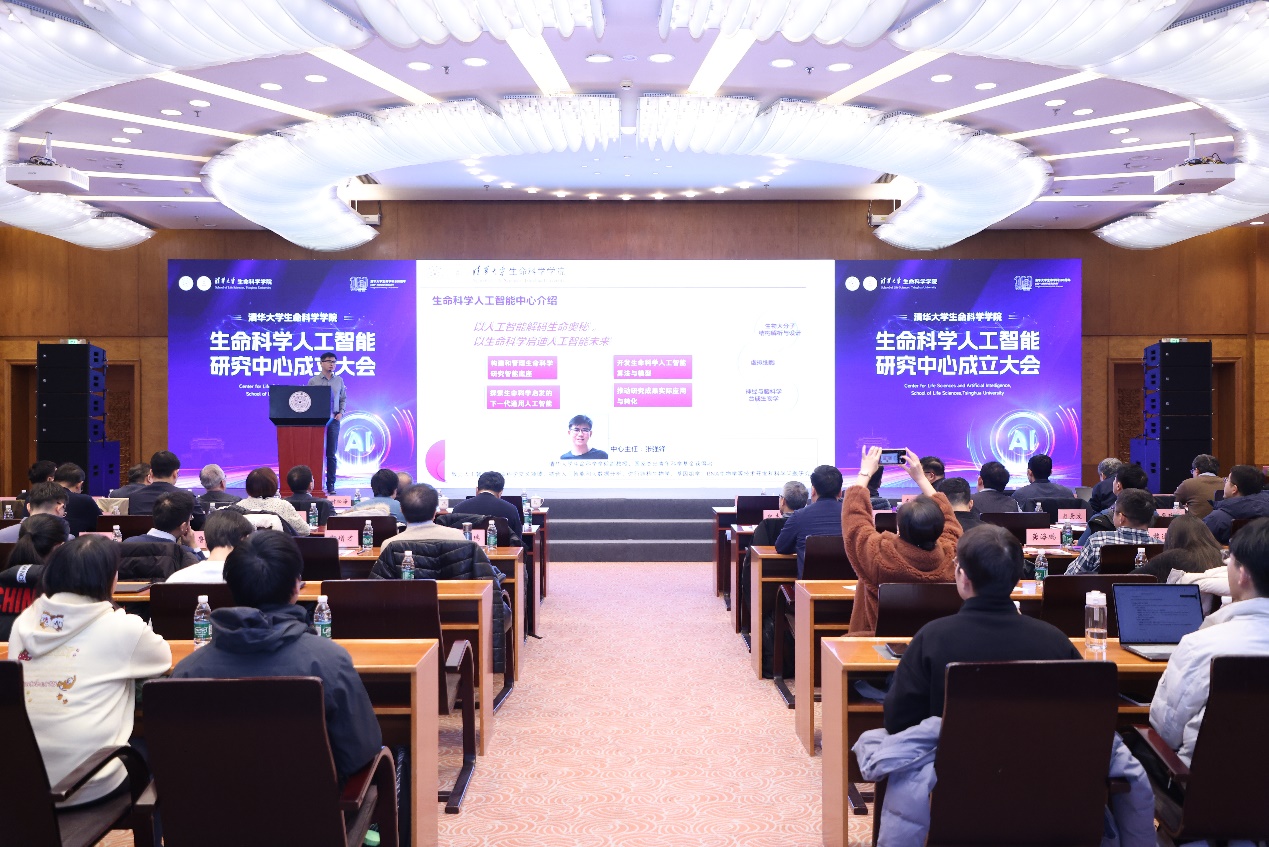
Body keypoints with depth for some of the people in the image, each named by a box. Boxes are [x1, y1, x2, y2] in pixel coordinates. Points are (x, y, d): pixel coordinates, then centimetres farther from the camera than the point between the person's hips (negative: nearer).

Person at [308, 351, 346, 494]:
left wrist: (341, 413, 0)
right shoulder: (313, 381, 2)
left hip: (333, 420, 2)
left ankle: (331, 485, 6)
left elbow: (343, 399, 14)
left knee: (332, 454, 2)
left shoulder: (339, 381, 10)